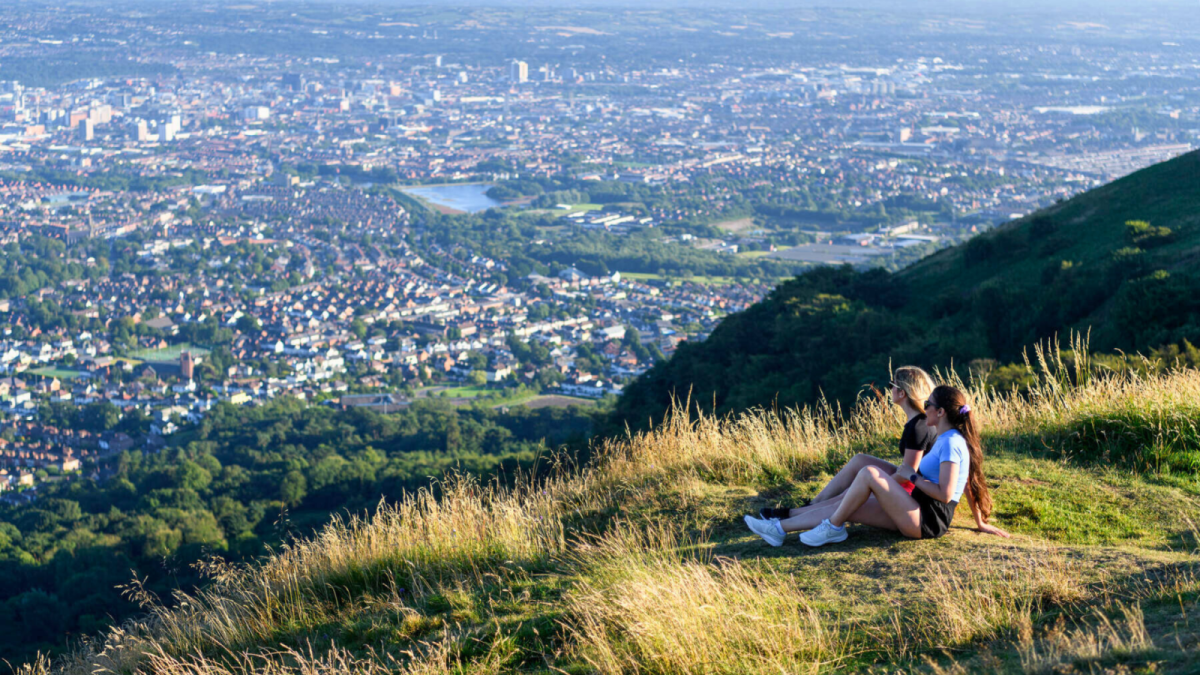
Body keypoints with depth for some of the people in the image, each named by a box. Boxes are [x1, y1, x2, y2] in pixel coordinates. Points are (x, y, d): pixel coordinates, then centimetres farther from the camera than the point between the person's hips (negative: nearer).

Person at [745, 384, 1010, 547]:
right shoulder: (947, 440, 16)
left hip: (927, 521, -10)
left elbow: (945, 494, -22)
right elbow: (970, 485, 21)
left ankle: (833, 528, -9)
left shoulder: (951, 443, -14)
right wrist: (981, 523, 26)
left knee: (869, 473, -22)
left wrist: (911, 476, -11)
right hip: (919, 515, 10)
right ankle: (779, 529, 1)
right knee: (843, 505, 1)